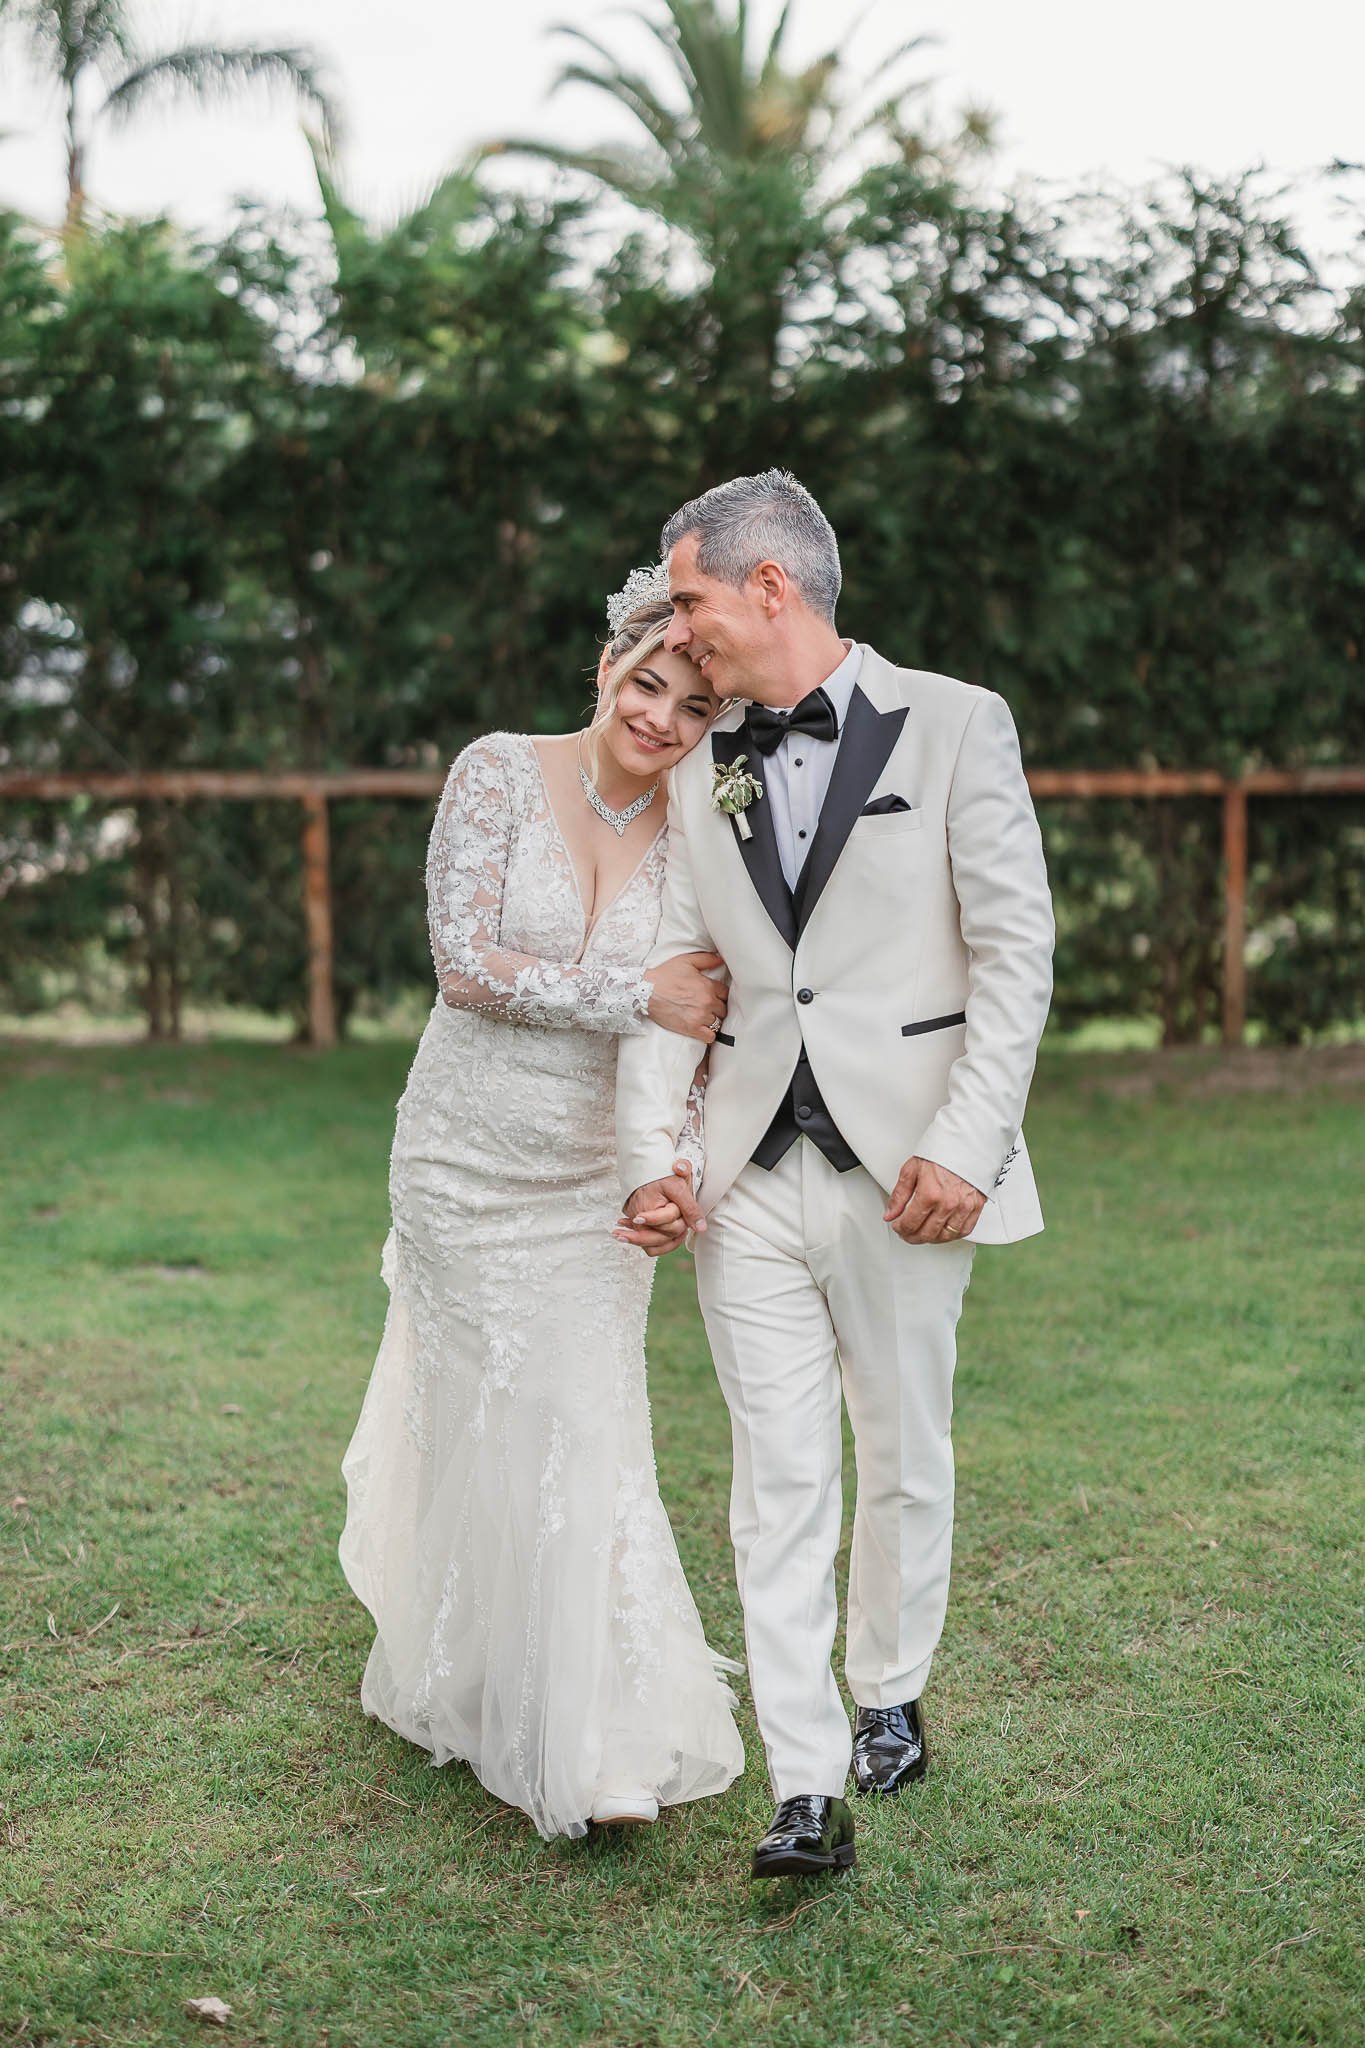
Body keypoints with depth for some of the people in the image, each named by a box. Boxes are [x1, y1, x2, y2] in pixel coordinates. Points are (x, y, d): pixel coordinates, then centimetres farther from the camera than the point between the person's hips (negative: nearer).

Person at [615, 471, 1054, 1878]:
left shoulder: (955, 725, -2)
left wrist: (964, 1147, -13)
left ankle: (889, 1696, 35)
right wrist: (650, 1157, -3)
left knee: (904, 1460, 12)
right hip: (749, 1180, 3)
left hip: (903, 1174, -3)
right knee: (779, 1483, 1)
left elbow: (1017, 953, -6)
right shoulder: (702, 775, 12)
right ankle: (807, 1792, 6)